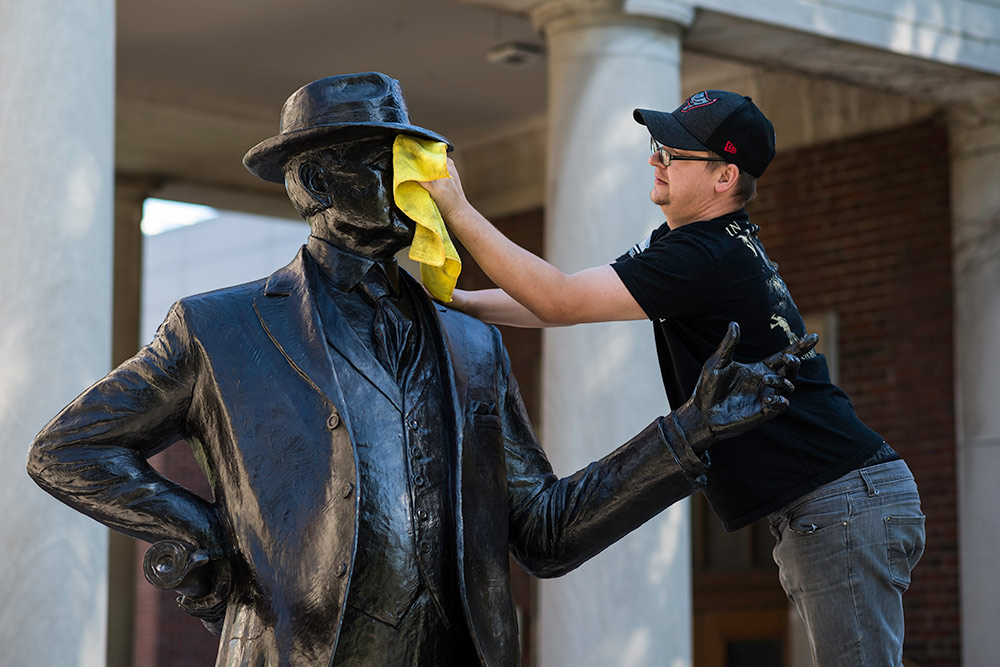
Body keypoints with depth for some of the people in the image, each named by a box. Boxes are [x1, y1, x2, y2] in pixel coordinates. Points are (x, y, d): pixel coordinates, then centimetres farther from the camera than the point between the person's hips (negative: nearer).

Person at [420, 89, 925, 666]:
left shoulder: (707, 256, -18)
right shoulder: (726, 245, 14)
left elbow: (560, 302, -19)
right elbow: (573, 302, 17)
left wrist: (457, 209, -16)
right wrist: (460, 301, 9)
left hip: (843, 505, -11)